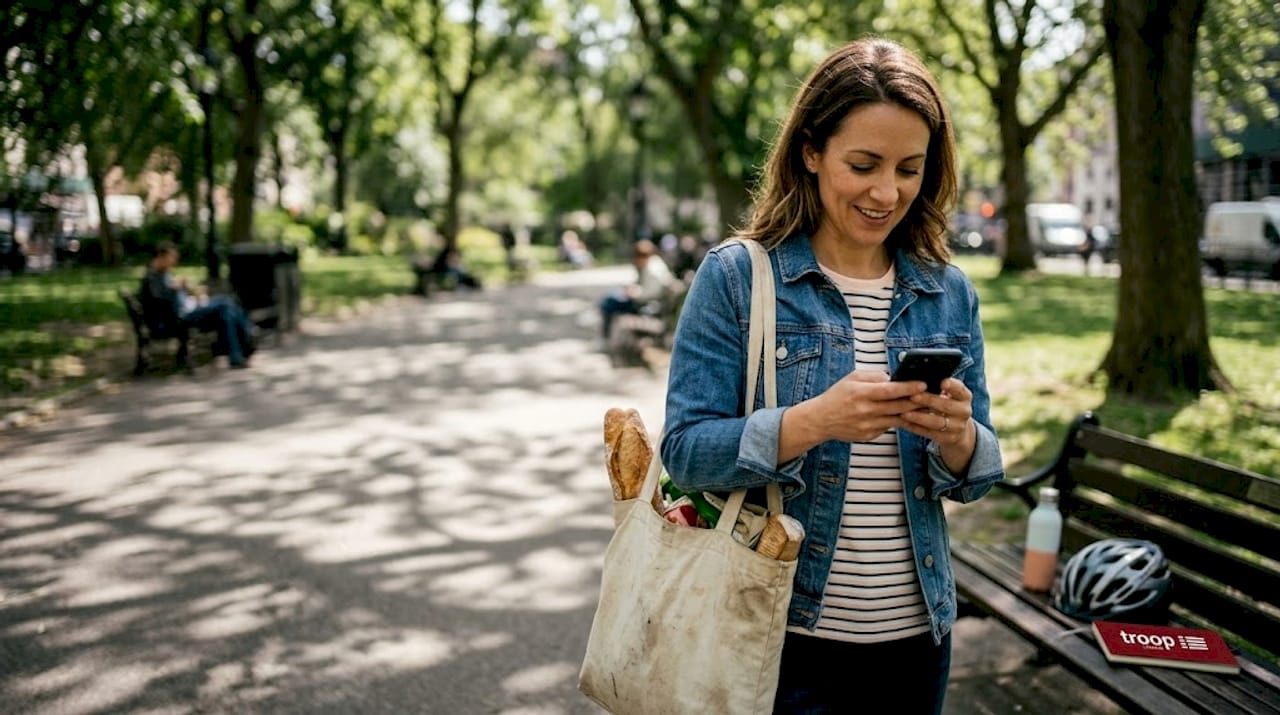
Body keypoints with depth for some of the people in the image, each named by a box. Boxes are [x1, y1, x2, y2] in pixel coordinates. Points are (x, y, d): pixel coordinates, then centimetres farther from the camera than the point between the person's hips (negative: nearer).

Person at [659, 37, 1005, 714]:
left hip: (916, 632, 4)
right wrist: (814, 421, -28)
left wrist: (957, 436, -17)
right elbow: (685, 451, -13)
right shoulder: (734, 277, -9)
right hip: (783, 633, -4)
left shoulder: (950, 293, 3)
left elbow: (975, 478, 5)